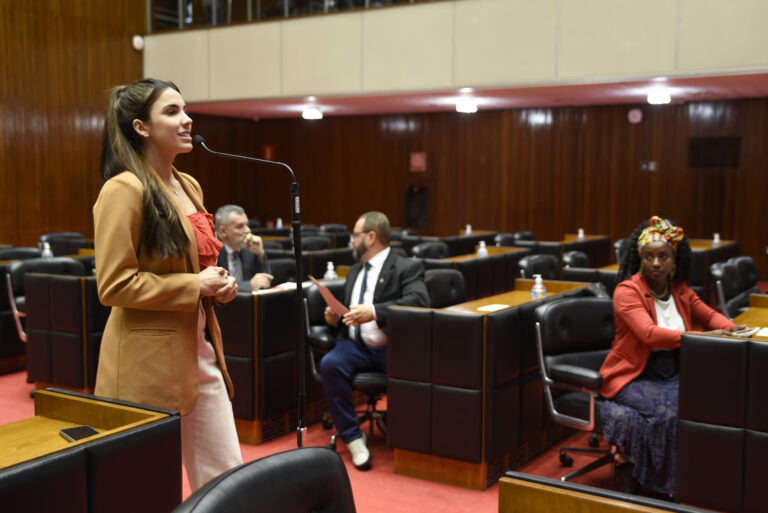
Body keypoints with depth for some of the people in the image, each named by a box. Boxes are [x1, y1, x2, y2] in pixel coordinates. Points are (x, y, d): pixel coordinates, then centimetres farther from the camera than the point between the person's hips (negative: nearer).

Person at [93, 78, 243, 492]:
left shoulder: (189, 186, 12)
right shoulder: (124, 190, -13)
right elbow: (113, 286, -18)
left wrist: (218, 284, 4)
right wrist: (195, 286, -16)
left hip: (200, 351, 8)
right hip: (150, 360, -8)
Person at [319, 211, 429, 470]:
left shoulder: (406, 268, -1)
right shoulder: (354, 271, 23)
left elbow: (419, 299, -20)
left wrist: (375, 311, -31)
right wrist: (335, 317, 5)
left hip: (390, 348, -5)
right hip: (355, 345, 5)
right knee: (329, 364, -26)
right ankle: (353, 437, -14)